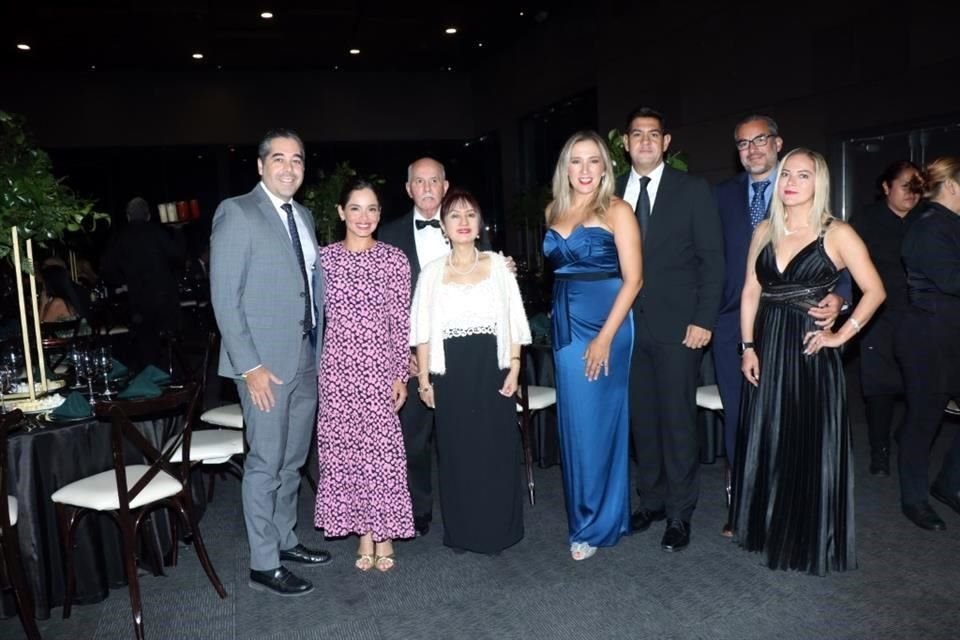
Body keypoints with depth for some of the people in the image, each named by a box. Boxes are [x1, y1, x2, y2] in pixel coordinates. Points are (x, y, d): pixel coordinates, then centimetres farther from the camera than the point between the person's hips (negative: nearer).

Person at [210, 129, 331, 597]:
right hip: (265, 362, -7)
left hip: (306, 358, 7)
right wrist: (249, 366, -18)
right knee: (266, 463, 1)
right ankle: (263, 565, 15)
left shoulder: (303, 216, 14)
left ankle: (284, 540, 32)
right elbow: (224, 297, -13)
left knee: (293, 460, 16)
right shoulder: (237, 213, -9)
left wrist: (322, 350, 8)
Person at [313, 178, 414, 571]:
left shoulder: (394, 259, 0)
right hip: (338, 366, 2)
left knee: (382, 445, 1)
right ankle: (363, 531, 21)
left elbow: (401, 321, 0)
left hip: (380, 366, -1)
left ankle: (384, 531, 19)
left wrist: (401, 374, -3)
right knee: (343, 446, 6)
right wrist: (312, 369, 4)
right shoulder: (324, 258, 3)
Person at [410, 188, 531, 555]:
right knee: (456, 452, 6)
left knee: (497, 451, 3)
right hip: (450, 375, 0)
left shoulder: (497, 266, 5)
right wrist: (423, 378, 0)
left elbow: (513, 322, 4)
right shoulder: (432, 272, 5)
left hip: (492, 372, 0)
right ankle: (461, 533, 20)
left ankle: (497, 531, 19)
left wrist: (514, 370, -3)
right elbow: (423, 330, 5)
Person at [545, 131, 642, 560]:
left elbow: (633, 279, -12)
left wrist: (605, 337, -17)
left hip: (606, 323, -5)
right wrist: (560, 316, 7)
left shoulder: (616, 211, -7)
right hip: (565, 324, 6)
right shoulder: (554, 211, 10)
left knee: (600, 421, 1)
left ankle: (597, 524, 15)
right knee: (573, 421, 11)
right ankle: (584, 513, 27)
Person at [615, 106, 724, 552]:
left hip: (677, 325, -3)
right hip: (628, 324, 3)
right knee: (642, 419, 11)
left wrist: (704, 319, -10)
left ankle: (679, 514, 14)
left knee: (677, 419, 1)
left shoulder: (693, 190, 1)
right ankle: (651, 501, 26)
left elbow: (711, 259, -2)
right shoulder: (612, 192, 9)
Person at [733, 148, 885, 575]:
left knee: (812, 444, 3)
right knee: (765, 442, 11)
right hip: (767, 349, 4)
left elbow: (874, 290, -5)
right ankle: (769, 528, 28)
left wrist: (842, 334, -10)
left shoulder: (836, 234, -5)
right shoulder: (765, 231, 8)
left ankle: (811, 540, 20)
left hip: (810, 352, -4)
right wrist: (748, 347, 0)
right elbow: (750, 291, 7)